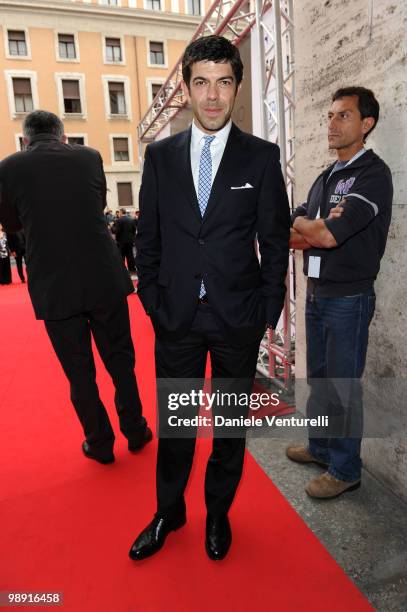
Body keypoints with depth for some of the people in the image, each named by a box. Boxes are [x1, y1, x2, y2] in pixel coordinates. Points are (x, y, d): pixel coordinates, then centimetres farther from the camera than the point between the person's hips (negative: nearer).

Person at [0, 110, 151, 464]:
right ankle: (135, 432, 30)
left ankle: (100, 444, 27)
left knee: (79, 372, 12)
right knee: (120, 360, 16)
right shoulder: (90, 157, 2)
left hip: (53, 288, -1)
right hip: (105, 280, 2)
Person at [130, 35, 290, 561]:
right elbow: (148, 238, 7)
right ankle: (168, 513, 38)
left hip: (237, 319, -1)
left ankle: (218, 513, 38)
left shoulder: (262, 156, 0)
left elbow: (275, 242, 0)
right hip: (176, 318, 2)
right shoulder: (160, 156, 5)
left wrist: (267, 311, -4)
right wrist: (154, 302, 2)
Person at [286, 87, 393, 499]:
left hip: (348, 297, -7)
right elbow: (293, 237, 7)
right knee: (318, 379, 17)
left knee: (343, 387, 4)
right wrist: (319, 227, -12)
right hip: (317, 291, 8)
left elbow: (326, 236, -22)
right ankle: (320, 447, 36)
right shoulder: (325, 178, 14)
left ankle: (345, 469, 21)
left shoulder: (373, 174, -11)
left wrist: (302, 225, -3)